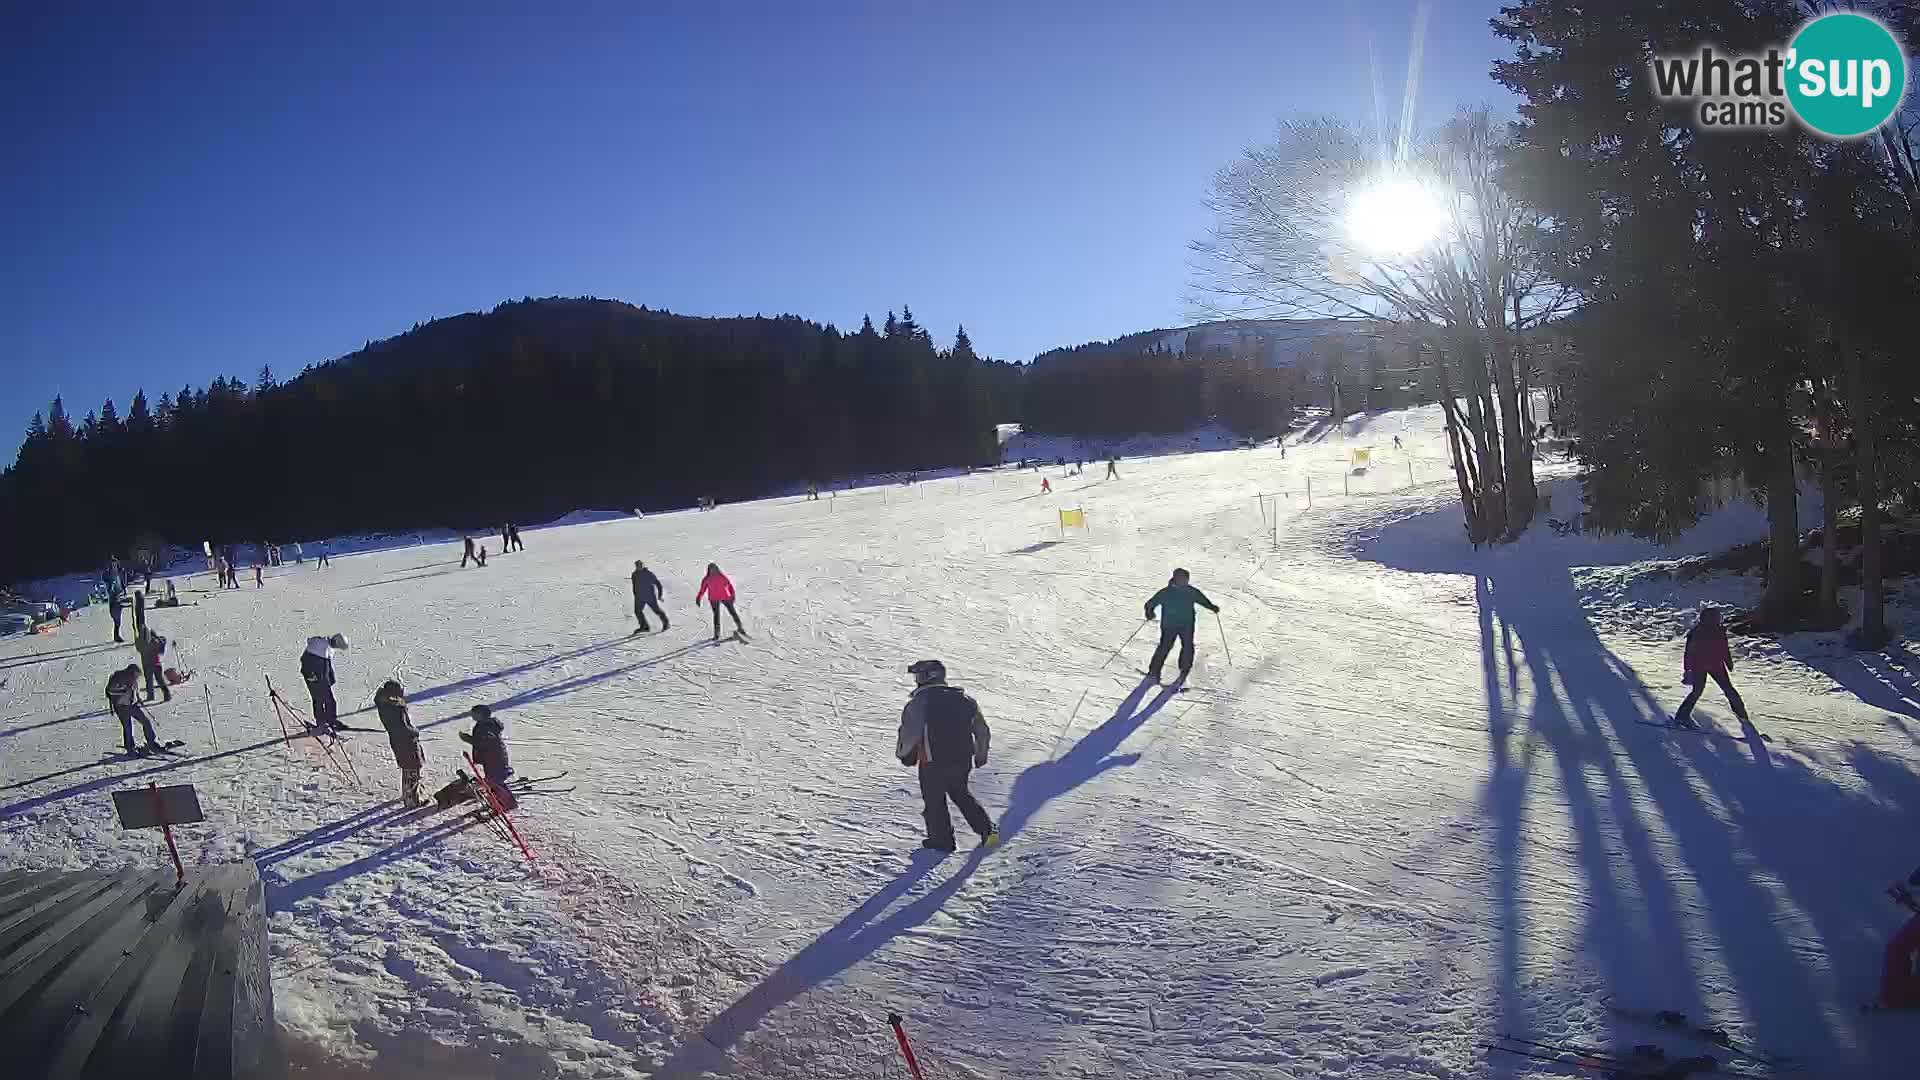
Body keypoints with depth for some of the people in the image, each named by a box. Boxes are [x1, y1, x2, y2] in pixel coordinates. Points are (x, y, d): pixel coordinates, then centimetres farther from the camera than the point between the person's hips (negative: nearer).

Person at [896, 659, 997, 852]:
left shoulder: (919, 702, -12)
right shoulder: (962, 698, 4)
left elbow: (909, 733, -13)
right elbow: (982, 729, 10)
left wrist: (904, 754, 7)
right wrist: (980, 755, 24)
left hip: (933, 764, -5)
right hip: (963, 760, 5)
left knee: (934, 801, 14)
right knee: (961, 795, 24)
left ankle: (942, 840, 21)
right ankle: (987, 829, 17)